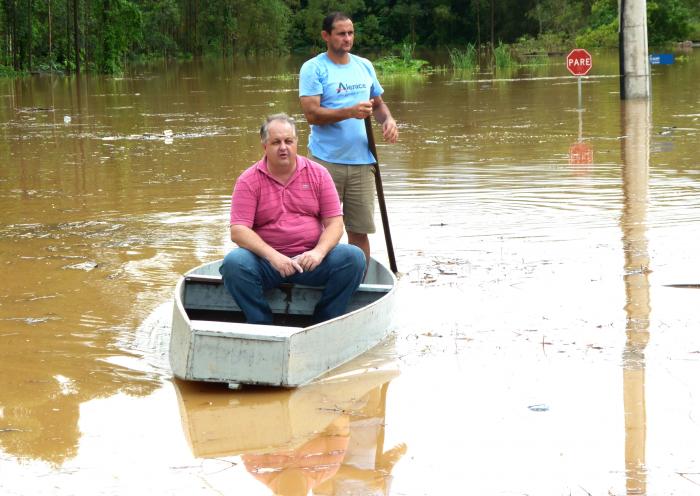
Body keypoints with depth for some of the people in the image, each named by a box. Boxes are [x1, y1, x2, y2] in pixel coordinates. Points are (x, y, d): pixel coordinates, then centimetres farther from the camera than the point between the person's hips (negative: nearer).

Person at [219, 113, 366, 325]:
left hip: (310, 258, 2)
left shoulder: (318, 174, 7)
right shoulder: (248, 180, 0)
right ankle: (262, 325, -12)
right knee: (233, 262, -31)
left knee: (354, 257, -23)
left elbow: (335, 222, 3)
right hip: (266, 260, -2)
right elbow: (238, 230, -10)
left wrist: (319, 252, -18)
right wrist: (273, 256, -25)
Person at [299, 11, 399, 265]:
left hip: (361, 161, 4)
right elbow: (312, 113, -13)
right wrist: (350, 112, -24)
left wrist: (388, 119, 1)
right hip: (326, 160, -4)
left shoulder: (365, 66, 14)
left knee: (360, 230, 6)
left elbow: (378, 103, 24)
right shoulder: (313, 68, -4)